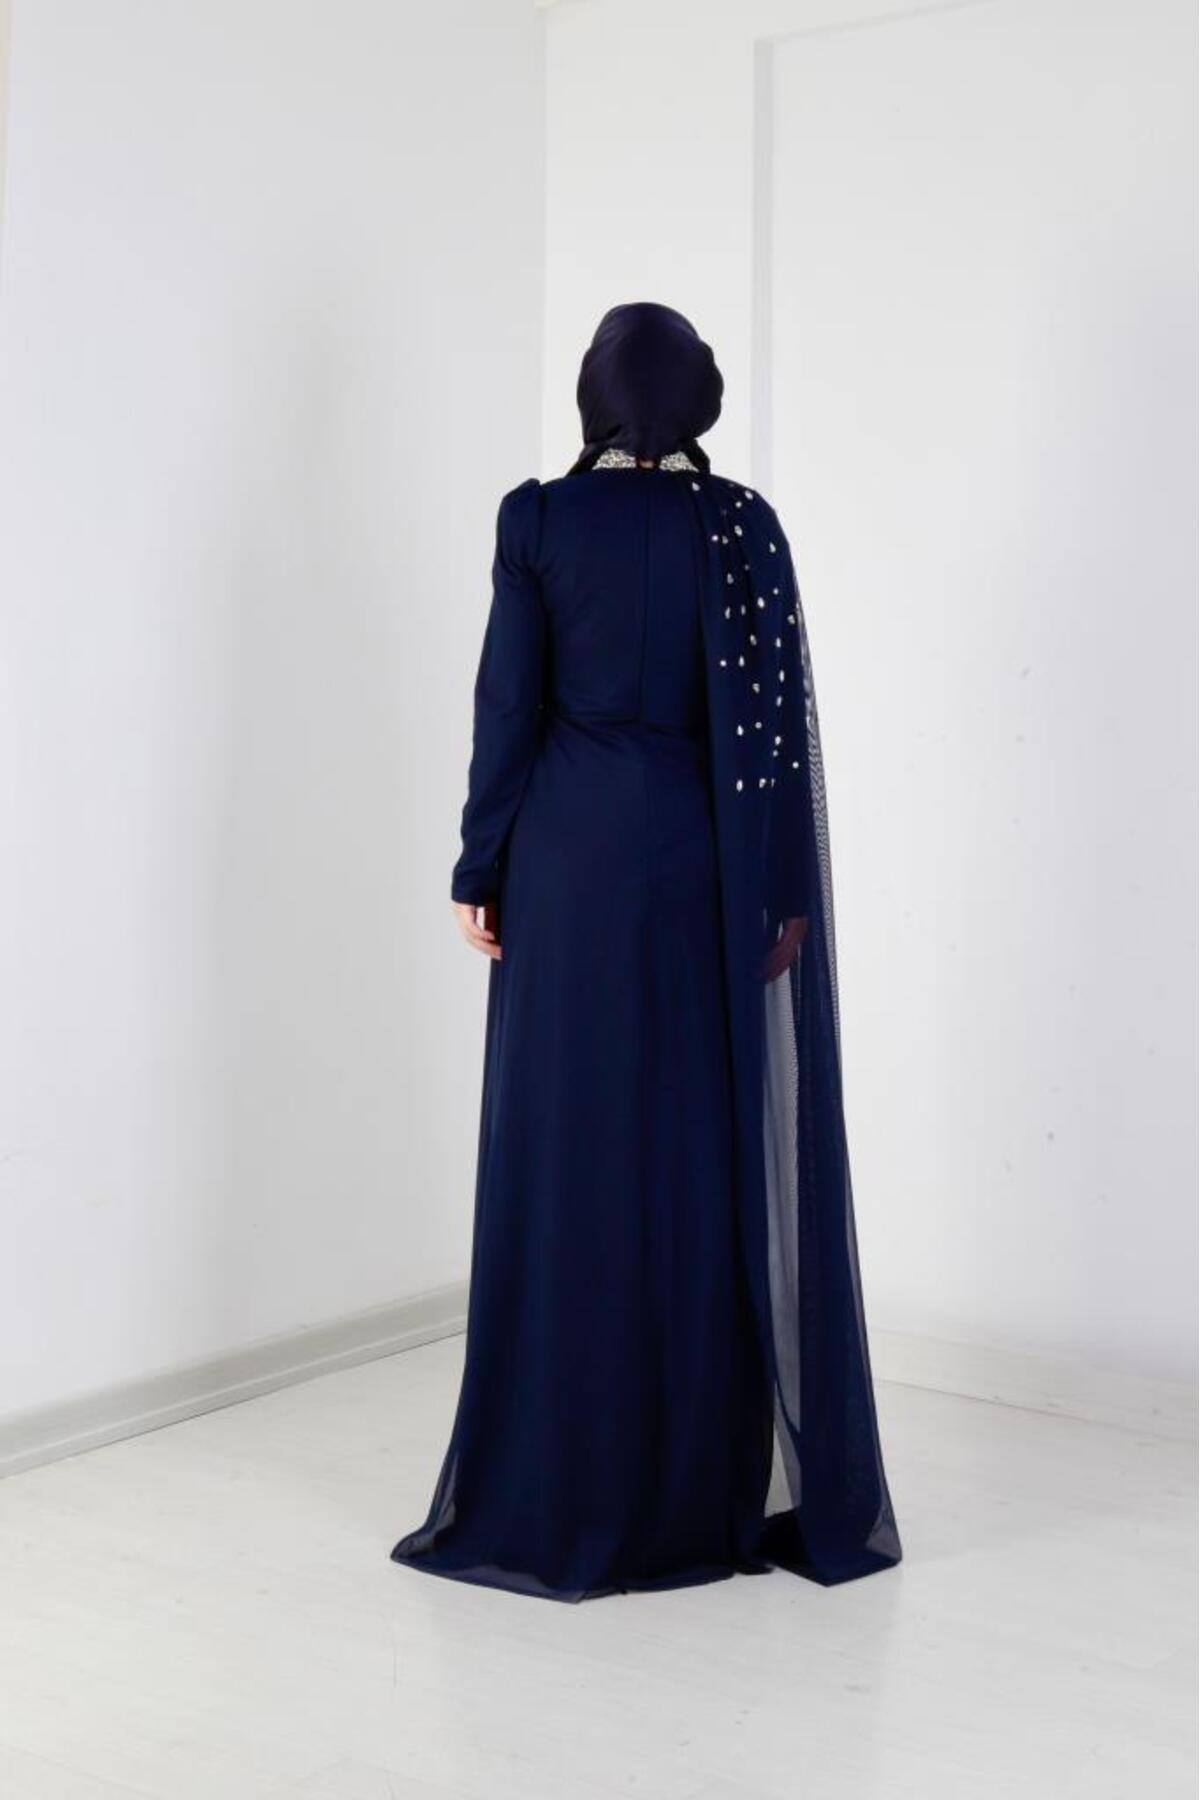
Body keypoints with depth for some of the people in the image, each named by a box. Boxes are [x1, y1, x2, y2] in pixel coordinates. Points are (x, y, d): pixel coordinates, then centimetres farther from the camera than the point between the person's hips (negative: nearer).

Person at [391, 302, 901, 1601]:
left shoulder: (537, 518, -2)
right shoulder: (743, 524, -2)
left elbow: (507, 704, -4)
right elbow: (773, 714, -7)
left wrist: (481, 870, 2)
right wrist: (783, 894, -4)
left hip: (570, 862, 0)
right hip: (696, 865, 0)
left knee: (570, 1155, 4)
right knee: (710, 1160, 6)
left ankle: (559, 1487, 10)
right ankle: (716, 1481, 14)